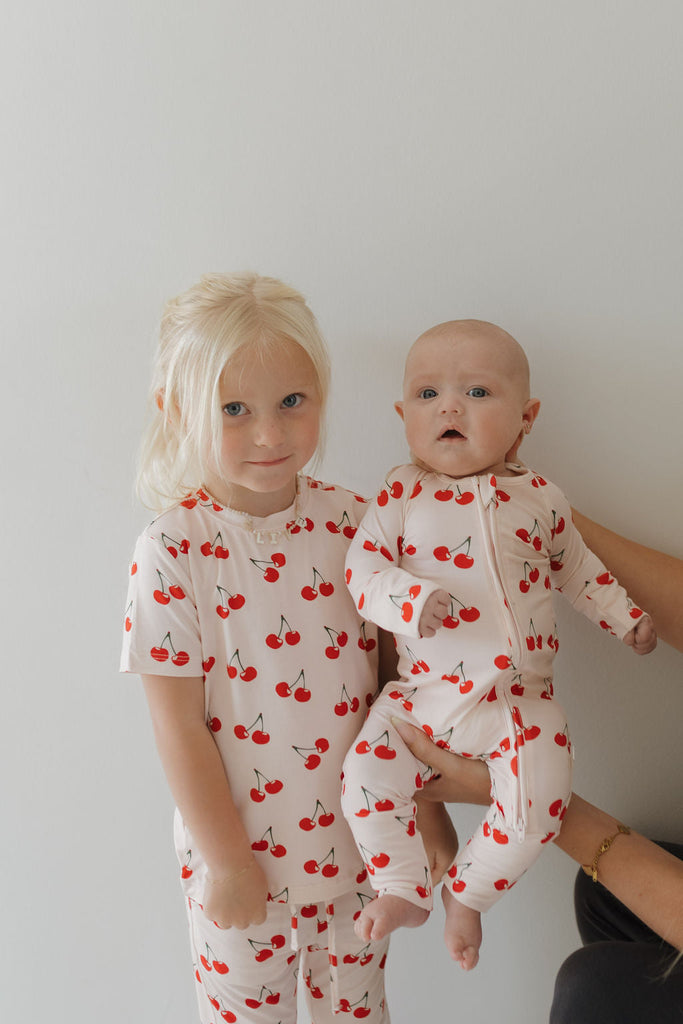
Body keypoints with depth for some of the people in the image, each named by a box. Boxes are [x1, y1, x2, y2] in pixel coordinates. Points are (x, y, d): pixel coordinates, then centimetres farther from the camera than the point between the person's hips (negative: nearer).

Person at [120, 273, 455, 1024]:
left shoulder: (353, 523, -10)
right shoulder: (172, 552, -19)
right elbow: (180, 729, -13)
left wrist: (426, 805, 3)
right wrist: (225, 860, -8)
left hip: (358, 838, 3)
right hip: (241, 847, -2)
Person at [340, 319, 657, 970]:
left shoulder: (540, 498, 2)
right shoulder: (401, 495, -4)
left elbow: (575, 565, 18)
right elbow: (362, 568, -8)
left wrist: (624, 617, 15)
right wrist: (409, 599, -26)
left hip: (519, 699, 0)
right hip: (424, 692, 0)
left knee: (538, 805, -14)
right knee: (366, 779, -10)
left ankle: (468, 893, 15)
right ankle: (404, 890, 16)